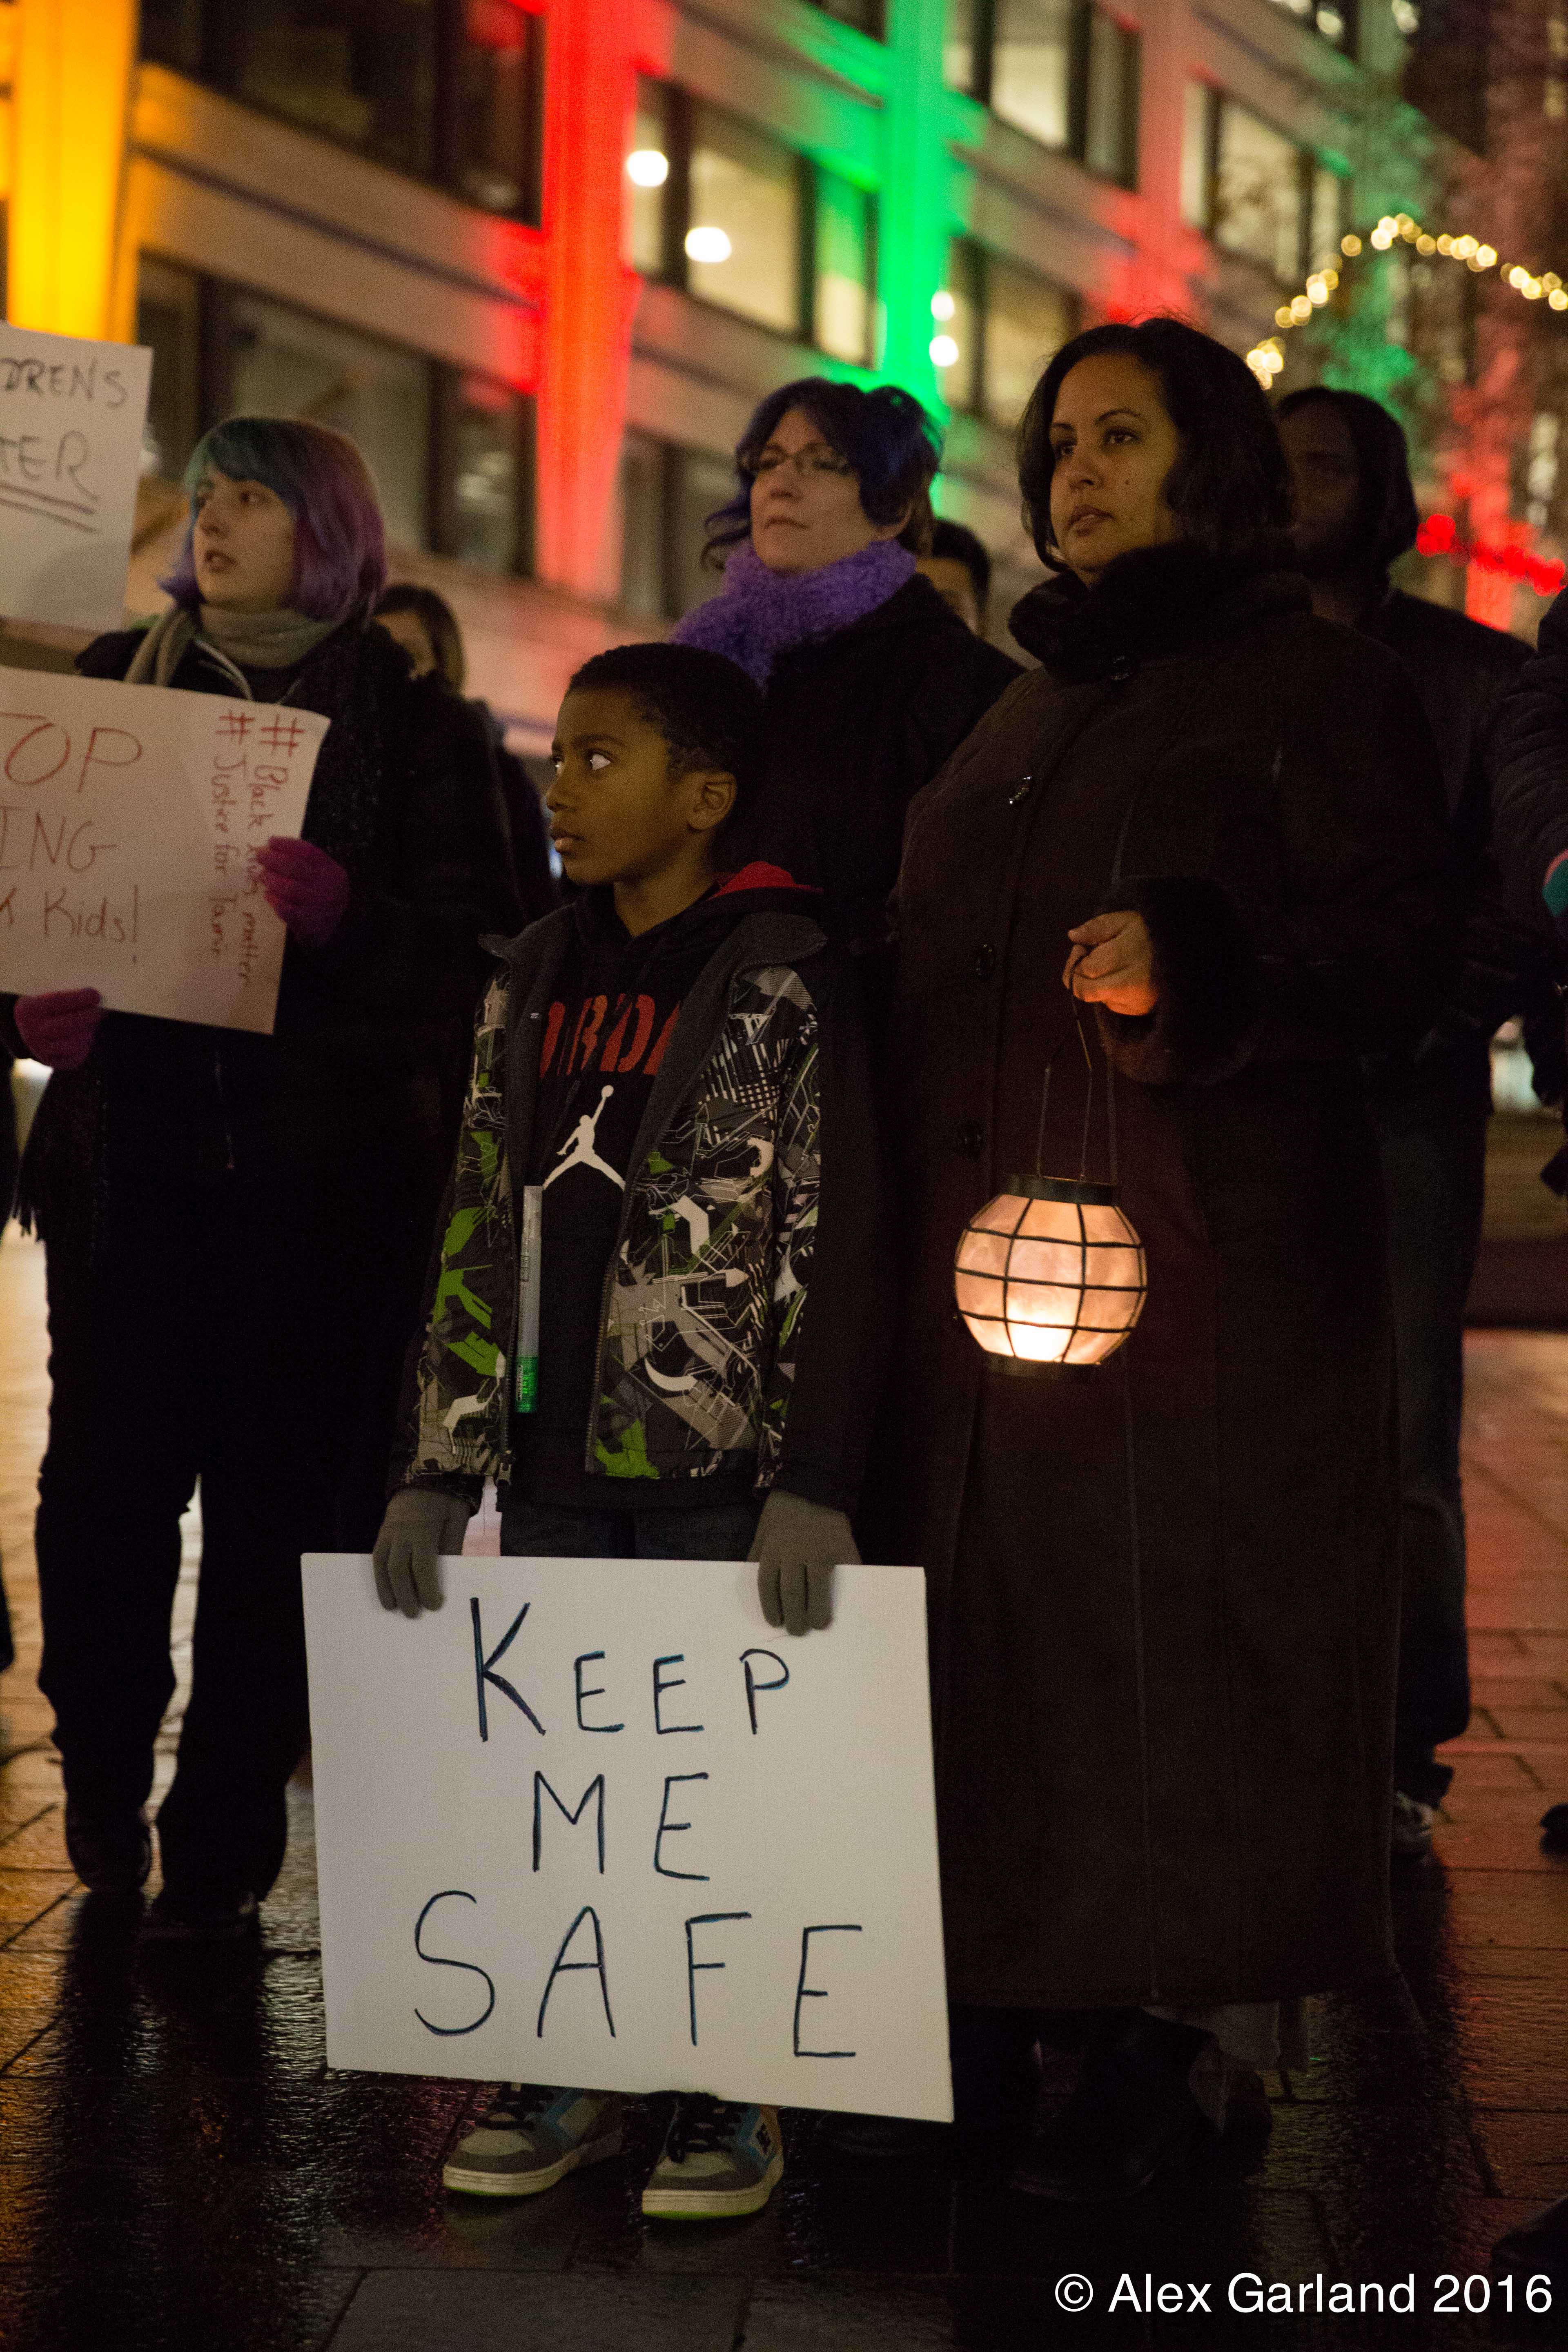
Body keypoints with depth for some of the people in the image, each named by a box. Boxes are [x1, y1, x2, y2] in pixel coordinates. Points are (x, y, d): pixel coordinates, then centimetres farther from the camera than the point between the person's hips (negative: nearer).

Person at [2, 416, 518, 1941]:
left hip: (322, 1165, -2)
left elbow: (470, 953, -2)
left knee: (276, 1497, -2)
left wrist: (343, 917, -22)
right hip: (133, 1141, 2)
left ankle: (220, 1848, 7)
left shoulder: (411, 724, 5)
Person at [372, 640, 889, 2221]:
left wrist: (813, 1479, -16)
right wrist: (441, 1465, 7)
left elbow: (833, 1240, -11)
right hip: (556, 1463, 6)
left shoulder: (781, 974, -7)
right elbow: (480, 1231, 12)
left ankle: (729, 2097, 13)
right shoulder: (535, 983, 11)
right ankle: (566, 2075, 21)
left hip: (716, 1462, -5)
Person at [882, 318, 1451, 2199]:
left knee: (1189, 1612, -7)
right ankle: (1005, 2007, 13)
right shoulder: (1024, 717, 24)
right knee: (1004, 1606, 5)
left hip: (1216, 1251, -7)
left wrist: (1196, 965, -25)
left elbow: (1397, 949, -9)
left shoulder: (1314, 685, 2)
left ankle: (1205, 2034, 0)